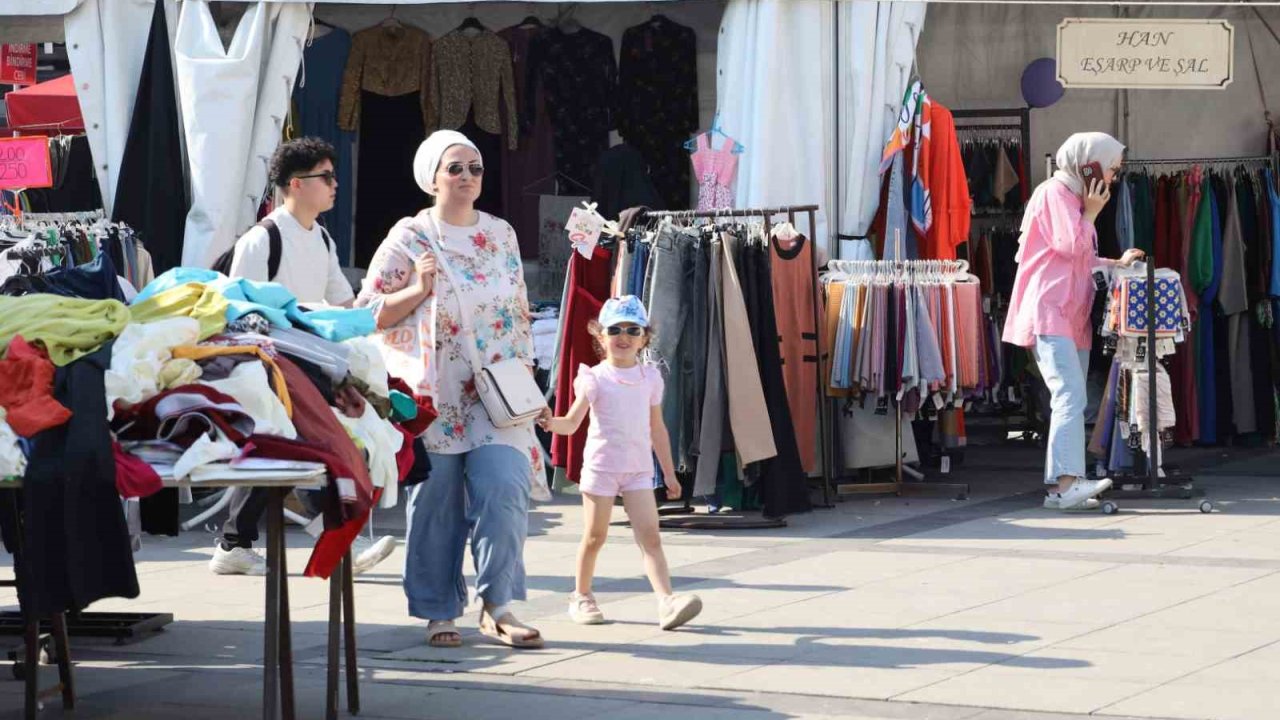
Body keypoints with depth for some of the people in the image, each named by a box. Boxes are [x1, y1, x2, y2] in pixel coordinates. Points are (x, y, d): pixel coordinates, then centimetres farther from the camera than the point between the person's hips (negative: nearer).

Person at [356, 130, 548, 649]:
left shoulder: (502, 235, 13)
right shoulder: (409, 238, 0)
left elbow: (520, 310, 19)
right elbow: (369, 314, -1)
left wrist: (525, 374, 9)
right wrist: (419, 289, -16)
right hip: (434, 396, -3)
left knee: (504, 490, -12)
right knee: (436, 504, -1)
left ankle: (497, 607, -6)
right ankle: (439, 613, 10)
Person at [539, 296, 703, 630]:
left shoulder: (650, 377, 8)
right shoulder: (595, 378, -4)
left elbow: (657, 428, 15)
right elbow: (572, 422, -9)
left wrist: (669, 472, 17)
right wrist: (551, 422, -31)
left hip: (638, 469, 3)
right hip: (601, 466, -3)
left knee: (650, 536, -9)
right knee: (595, 537, 5)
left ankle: (667, 600, -20)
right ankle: (581, 596, 23)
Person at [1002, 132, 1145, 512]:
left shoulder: (1074, 196, 24)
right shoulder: (1054, 193, -6)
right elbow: (1070, 245, -16)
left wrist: (1116, 264, 22)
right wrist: (1091, 212, -4)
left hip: (1072, 316, 10)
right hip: (1048, 313, -10)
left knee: (1070, 401, 5)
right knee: (1071, 395, -23)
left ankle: (1061, 487, 3)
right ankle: (1067, 480, -33)